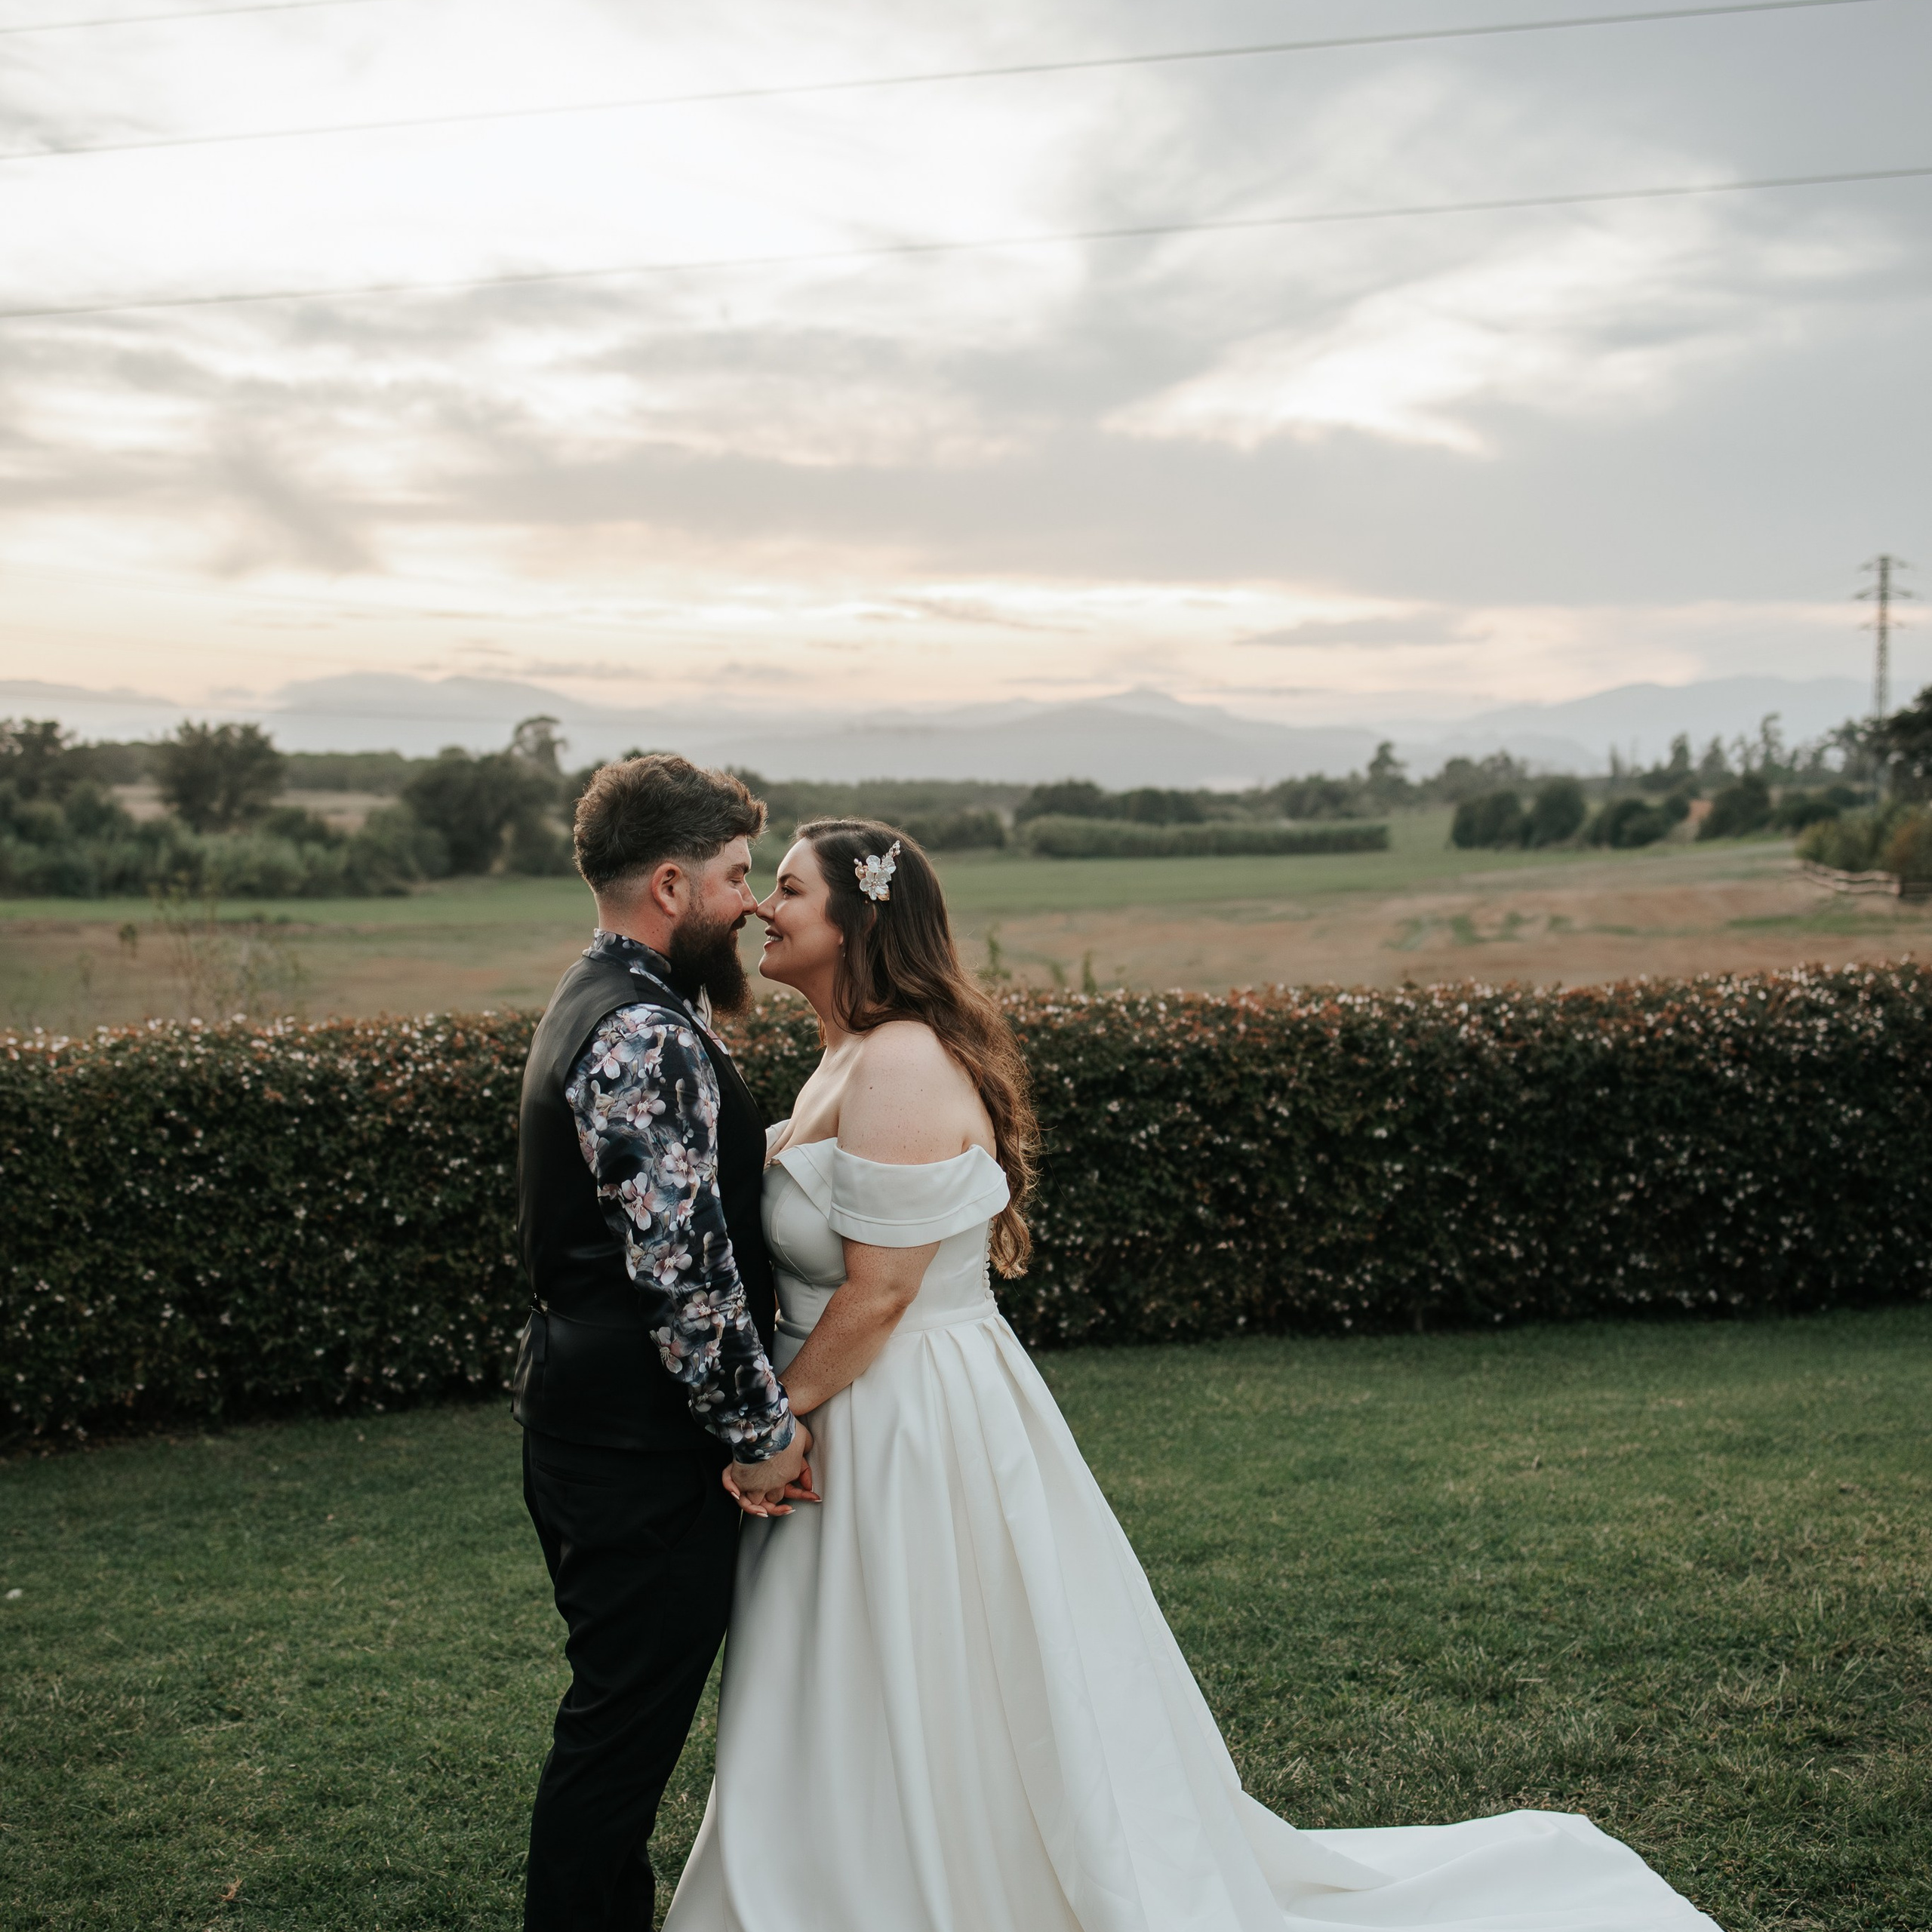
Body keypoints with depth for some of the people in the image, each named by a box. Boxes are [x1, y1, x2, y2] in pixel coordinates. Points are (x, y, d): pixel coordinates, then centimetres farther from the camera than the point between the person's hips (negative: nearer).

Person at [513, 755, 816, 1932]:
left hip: (590, 1422, 11)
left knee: (622, 1716, 21)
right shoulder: (652, 1038, -21)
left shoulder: (601, 1003, 13)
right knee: (625, 1727, 1)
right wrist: (763, 1426, -15)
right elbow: (682, 1268, -24)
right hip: (641, 1439, -11)